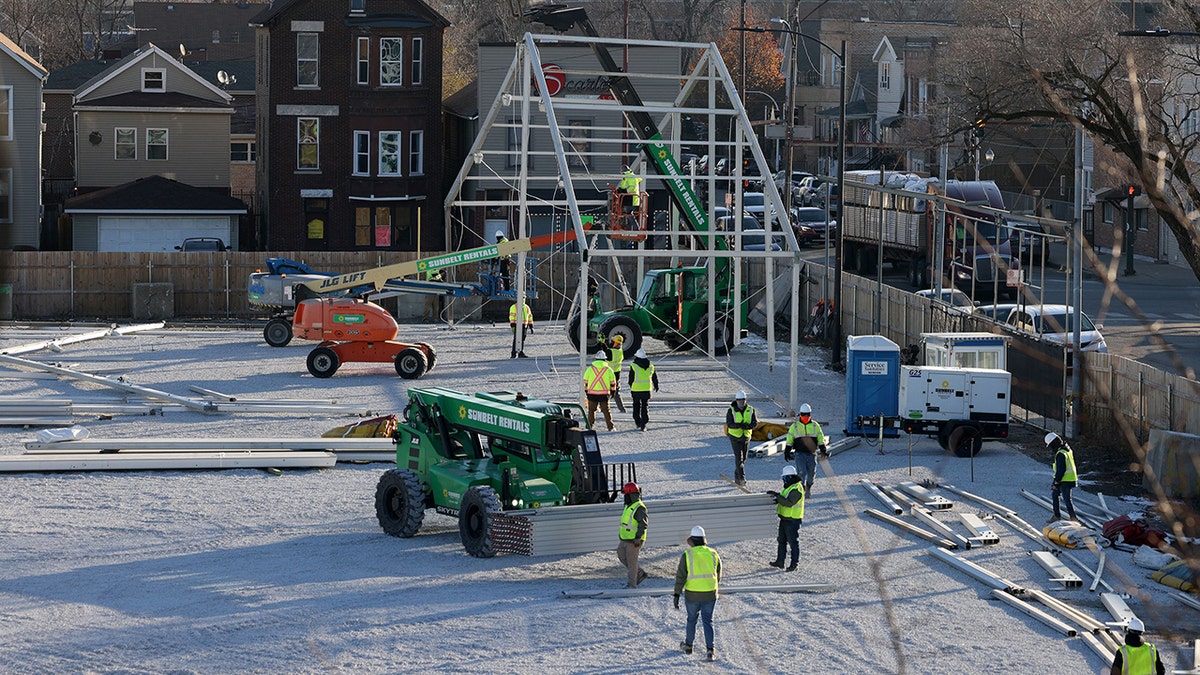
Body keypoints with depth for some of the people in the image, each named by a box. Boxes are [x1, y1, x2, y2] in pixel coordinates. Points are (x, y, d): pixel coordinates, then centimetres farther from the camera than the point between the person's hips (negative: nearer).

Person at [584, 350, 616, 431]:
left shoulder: (590, 369, 1)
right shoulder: (608, 370, 0)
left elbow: (585, 381, 7)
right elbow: (613, 382, 7)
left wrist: (586, 391, 18)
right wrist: (612, 391, 19)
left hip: (592, 393, 0)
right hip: (604, 394, 0)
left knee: (591, 410, 13)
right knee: (606, 410, 6)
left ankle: (590, 425, 12)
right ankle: (610, 427, 6)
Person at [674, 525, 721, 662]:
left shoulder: (687, 555, -9)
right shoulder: (713, 554, 1)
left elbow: (680, 576, -10)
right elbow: (718, 575, 12)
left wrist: (677, 594, -7)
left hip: (692, 594, -1)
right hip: (710, 594, 1)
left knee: (691, 619, 19)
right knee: (707, 621, 7)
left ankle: (688, 645, 34)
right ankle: (710, 650, -3)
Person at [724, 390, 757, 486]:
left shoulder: (750, 410, -1)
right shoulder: (731, 410, -11)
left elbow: (755, 423, -4)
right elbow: (729, 424, -18)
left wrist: (748, 426, -25)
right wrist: (740, 425, -32)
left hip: (746, 436, 4)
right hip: (735, 436, -4)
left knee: (743, 458, 10)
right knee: (739, 457, -12)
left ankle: (737, 477, 25)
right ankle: (742, 478, -17)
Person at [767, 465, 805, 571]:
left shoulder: (796, 489, -21)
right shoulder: (788, 487, 11)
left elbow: (789, 502, -29)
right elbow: (784, 499, 19)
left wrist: (777, 495, -28)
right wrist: (777, 500, -2)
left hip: (793, 520, -10)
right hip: (784, 518, 10)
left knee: (793, 542, -1)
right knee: (782, 540, 17)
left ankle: (794, 563, 6)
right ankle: (780, 561, 26)